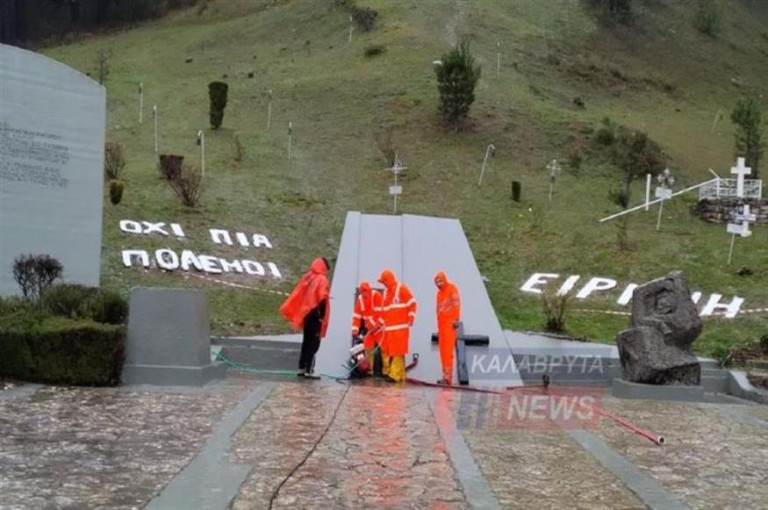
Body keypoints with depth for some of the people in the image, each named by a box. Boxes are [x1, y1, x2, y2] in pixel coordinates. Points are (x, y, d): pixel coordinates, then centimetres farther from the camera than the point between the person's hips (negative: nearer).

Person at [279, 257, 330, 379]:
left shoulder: (307, 277, 11)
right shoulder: (321, 279, -10)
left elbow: (297, 295, 10)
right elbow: (322, 298, -18)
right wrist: (322, 316, -17)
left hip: (306, 313, 8)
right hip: (315, 314, -8)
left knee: (306, 341, 14)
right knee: (314, 342, -6)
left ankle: (302, 368, 16)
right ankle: (309, 370, -10)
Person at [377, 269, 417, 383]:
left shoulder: (402, 288, -3)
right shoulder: (386, 291, 20)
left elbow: (412, 303, -6)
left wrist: (411, 317, -10)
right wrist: (382, 322, 21)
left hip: (400, 327, -7)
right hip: (388, 328, 7)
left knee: (398, 351, -9)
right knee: (385, 350, 5)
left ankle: (396, 375, -9)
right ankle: (387, 371, 13)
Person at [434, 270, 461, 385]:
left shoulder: (452, 288, -5)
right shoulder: (439, 292, 20)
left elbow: (457, 304, -14)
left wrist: (456, 319, -21)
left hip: (450, 323, -8)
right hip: (441, 323, 8)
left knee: (448, 350, -12)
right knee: (442, 350, 7)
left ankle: (448, 376, -15)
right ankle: (446, 376, 11)